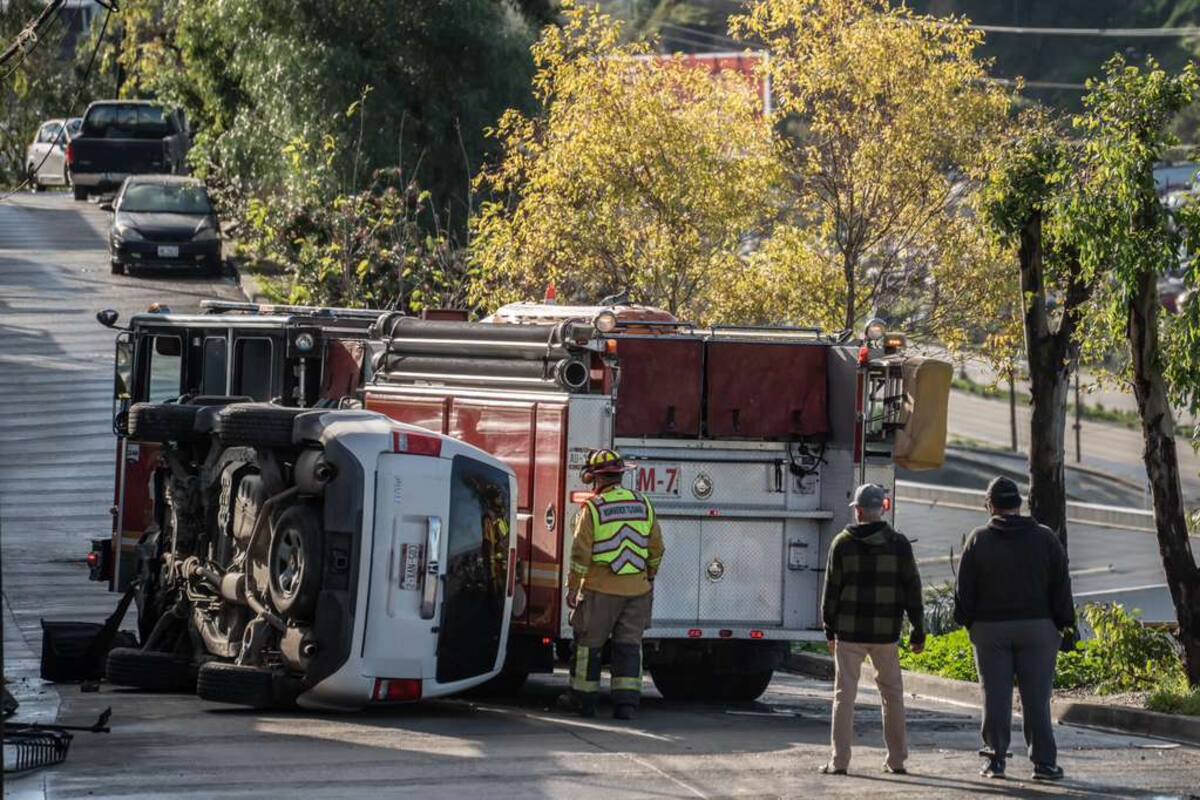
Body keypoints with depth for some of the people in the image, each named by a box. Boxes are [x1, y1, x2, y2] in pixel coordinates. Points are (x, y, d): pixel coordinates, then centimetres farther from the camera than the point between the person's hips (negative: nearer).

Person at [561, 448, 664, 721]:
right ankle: (627, 702, -2)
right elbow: (656, 547, 11)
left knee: (589, 643, 10)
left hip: (601, 588, -4)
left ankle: (583, 698, 17)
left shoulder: (593, 507, -9)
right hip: (637, 589, 4)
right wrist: (650, 577, 25)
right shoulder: (642, 504, 5)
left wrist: (573, 587, -5)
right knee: (629, 645, 6)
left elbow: (581, 552, -12)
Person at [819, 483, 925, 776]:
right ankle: (896, 760, 14)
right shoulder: (898, 544, 1)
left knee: (845, 693, 2)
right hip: (886, 632, 1)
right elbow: (912, 589, 2)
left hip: (849, 631, -1)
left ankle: (840, 760, -2)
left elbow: (832, 589, 0)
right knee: (892, 692, 12)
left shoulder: (843, 543, -3)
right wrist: (918, 630, 8)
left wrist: (830, 629, 10)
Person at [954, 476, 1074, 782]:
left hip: (990, 629, 0)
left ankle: (995, 759, 4)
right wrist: (1063, 622, 9)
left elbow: (964, 588, 2)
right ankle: (1044, 761, -1)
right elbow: (1061, 585, 3)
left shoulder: (978, 540, 0)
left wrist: (968, 621, 12)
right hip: (1036, 627, 0)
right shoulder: (1044, 539, 2)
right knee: (1036, 697, 1)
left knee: (995, 697, 4)